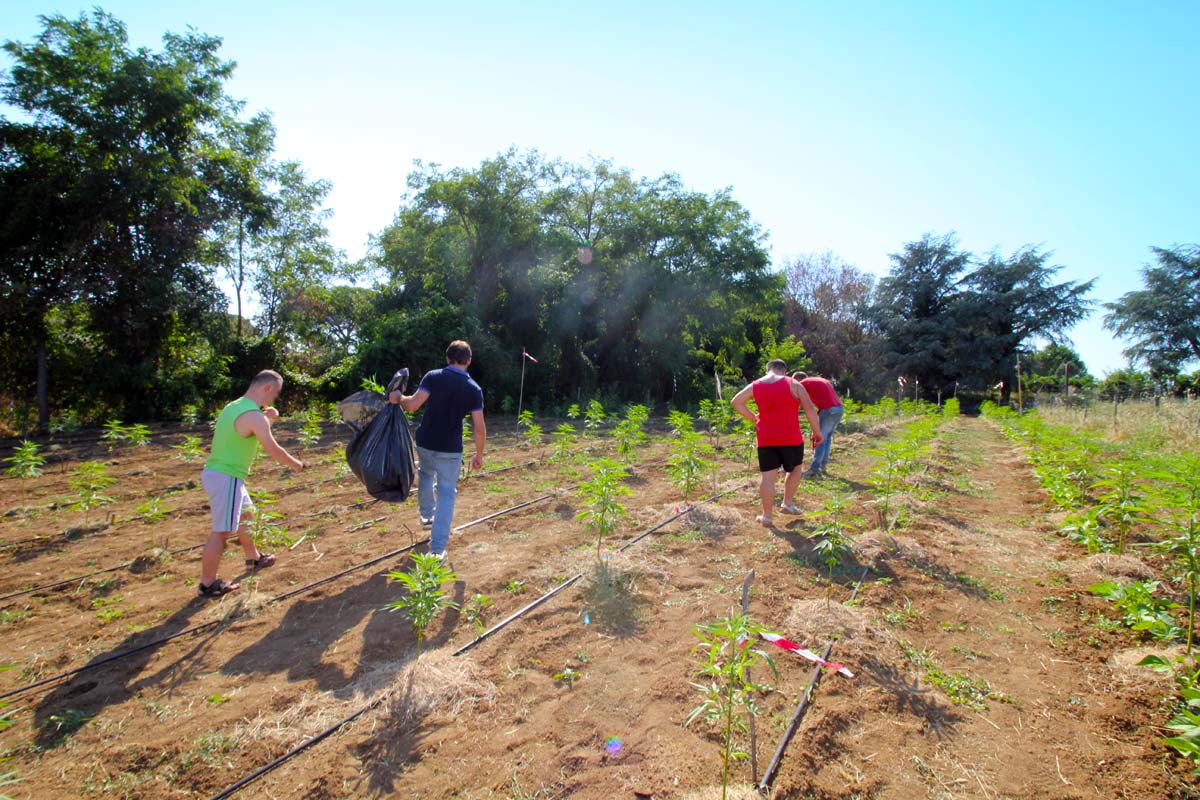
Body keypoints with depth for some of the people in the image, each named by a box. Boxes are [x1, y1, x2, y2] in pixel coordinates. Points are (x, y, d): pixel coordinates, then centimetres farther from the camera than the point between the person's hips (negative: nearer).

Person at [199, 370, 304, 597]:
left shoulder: (235, 406, 9)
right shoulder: (254, 416, -20)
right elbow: (273, 450, -17)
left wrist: (265, 416, 14)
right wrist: (295, 464, 0)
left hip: (215, 472, 11)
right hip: (226, 477, -11)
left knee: (245, 514, 24)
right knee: (221, 531, -2)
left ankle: (253, 558, 40)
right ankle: (208, 584, 6)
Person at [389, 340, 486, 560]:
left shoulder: (433, 377, -7)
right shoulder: (474, 389, -5)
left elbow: (412, 404, -17)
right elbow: (479, 428, -6)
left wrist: (398, 398, 4)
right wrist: (479, 454, 5)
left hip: (425, 443, 2)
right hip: (450, 449, -2)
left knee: (426, 473, 33)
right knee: (446, 494, 4)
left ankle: (427, 515, 48)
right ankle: (437, 548, -2)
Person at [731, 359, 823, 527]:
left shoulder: (756, 385, 6)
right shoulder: (793, 384, -2)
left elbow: (735, 402, 7)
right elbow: (810, 408, -6)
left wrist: (753, 417, 12)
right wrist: (817, 432, 2)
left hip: (766, 439, 2)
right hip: (791, 437, -2)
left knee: (768, 476, 4)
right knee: (795, 468, 22)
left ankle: (766, 516, 8)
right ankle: (788, 503, 23)